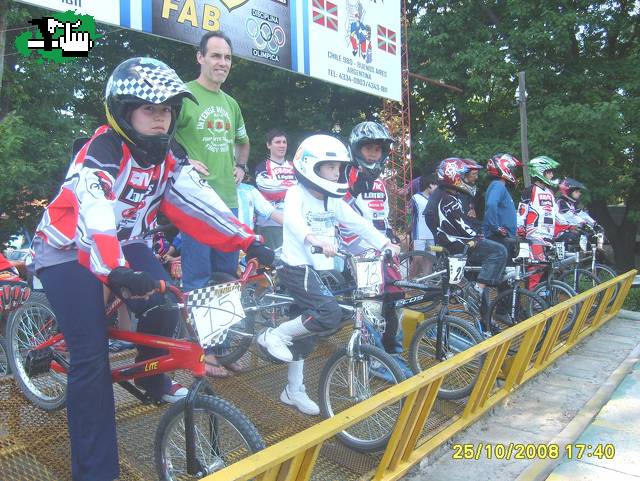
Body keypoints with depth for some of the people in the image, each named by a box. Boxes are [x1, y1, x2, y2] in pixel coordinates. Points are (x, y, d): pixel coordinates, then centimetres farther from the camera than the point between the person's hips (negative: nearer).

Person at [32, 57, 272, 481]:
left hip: (124, 241, 5)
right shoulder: (102, 151, -27)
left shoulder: (168, 155, -6)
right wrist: (116, 272, -60)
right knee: (91, 354, -14)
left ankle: (151, 379, 17)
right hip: (69, 249, -5)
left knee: (163, 310, -17)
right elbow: (94, 217, -42)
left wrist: (250, 241, -24)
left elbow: (200, 200, -14)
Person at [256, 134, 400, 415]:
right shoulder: (297, 194, -12)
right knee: (330, 315, -25)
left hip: (321, 270, 8)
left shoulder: (334, 201, 11)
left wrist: (385, 243, -4)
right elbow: (294, 219, -33)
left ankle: (294, 391, 27)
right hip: (298, 268, -8)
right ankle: (275, 335, -5)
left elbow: (358, 223, 10)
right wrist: (315, 239, -53)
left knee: (305, 331, 13)